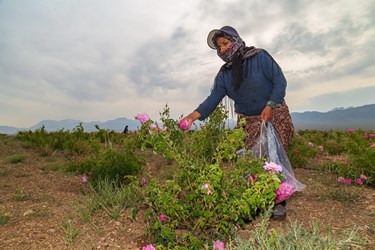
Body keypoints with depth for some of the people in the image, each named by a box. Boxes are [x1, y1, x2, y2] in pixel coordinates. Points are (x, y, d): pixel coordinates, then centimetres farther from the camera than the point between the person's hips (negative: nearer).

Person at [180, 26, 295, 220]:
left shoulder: (259, 56, -5)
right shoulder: (224, 74, 5)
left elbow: (280, 80, -7)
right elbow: (213, 98, -5)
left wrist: (270, 105, -19)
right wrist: (194, 115, -20)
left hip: (274, 115, -3)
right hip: (248, 121, 3)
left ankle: (278, 202, 6)